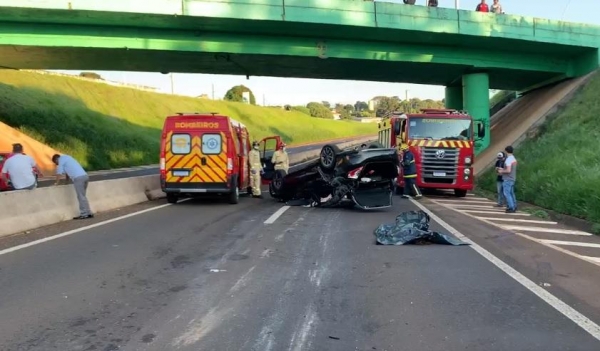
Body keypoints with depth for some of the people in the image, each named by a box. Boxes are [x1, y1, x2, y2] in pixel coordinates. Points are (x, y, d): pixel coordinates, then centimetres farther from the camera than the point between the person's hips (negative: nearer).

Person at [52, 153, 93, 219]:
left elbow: (59, 173, 1)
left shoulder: (61, 160, 4)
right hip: (85, 176, 8)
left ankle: (84, 214, -4)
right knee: (82, 196, 14)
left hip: (78, 178, -8)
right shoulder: (67, 157, 29)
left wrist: (57, 182, 10)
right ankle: (88, 213, 13)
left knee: (81, 197, -4)